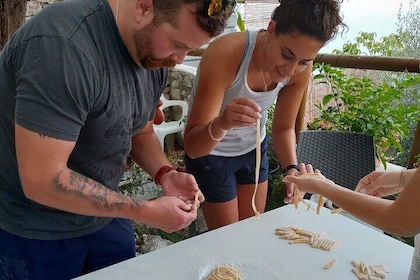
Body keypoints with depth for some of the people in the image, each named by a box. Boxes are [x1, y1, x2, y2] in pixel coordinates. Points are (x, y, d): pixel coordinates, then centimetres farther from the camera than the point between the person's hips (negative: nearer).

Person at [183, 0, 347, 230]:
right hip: (210, 154, -4)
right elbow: (191, 146, -34)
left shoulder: (301, 69, -18)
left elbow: (283, 128, -3)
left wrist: (291, 167, -21)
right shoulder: (224, 53, -33)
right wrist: (221, 124, -55)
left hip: (254, 150, 4)